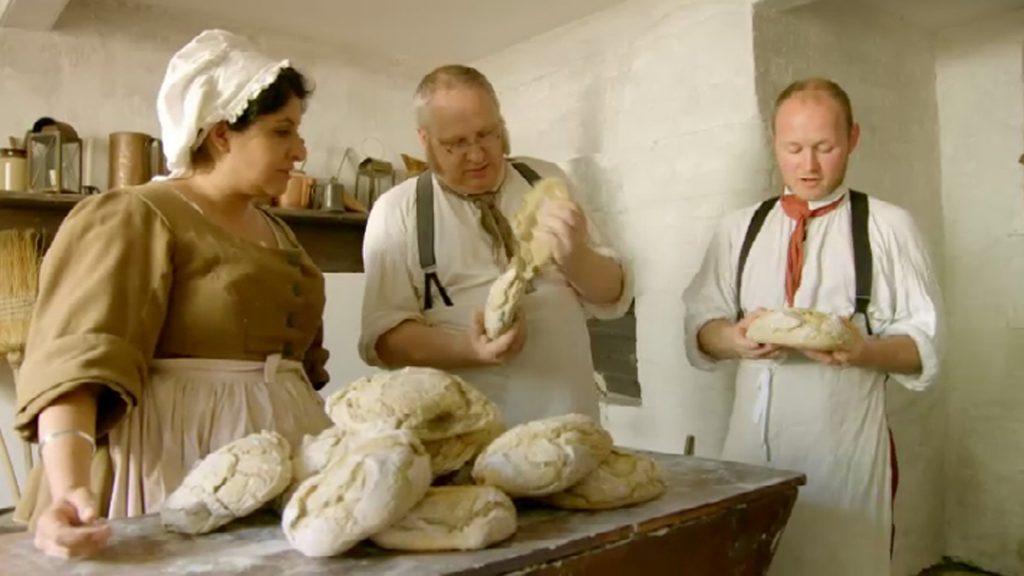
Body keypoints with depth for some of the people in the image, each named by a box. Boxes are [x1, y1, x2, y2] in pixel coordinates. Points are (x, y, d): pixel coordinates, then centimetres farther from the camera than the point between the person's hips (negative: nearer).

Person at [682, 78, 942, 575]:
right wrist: (733, 339, -16)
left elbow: (924, 345, -2)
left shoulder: (887, 226, 0)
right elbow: (699, 328, 5)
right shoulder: (738, 229, 9)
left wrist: (865, 350, -21)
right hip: (753, 440, 3)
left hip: (845, 446, -2)